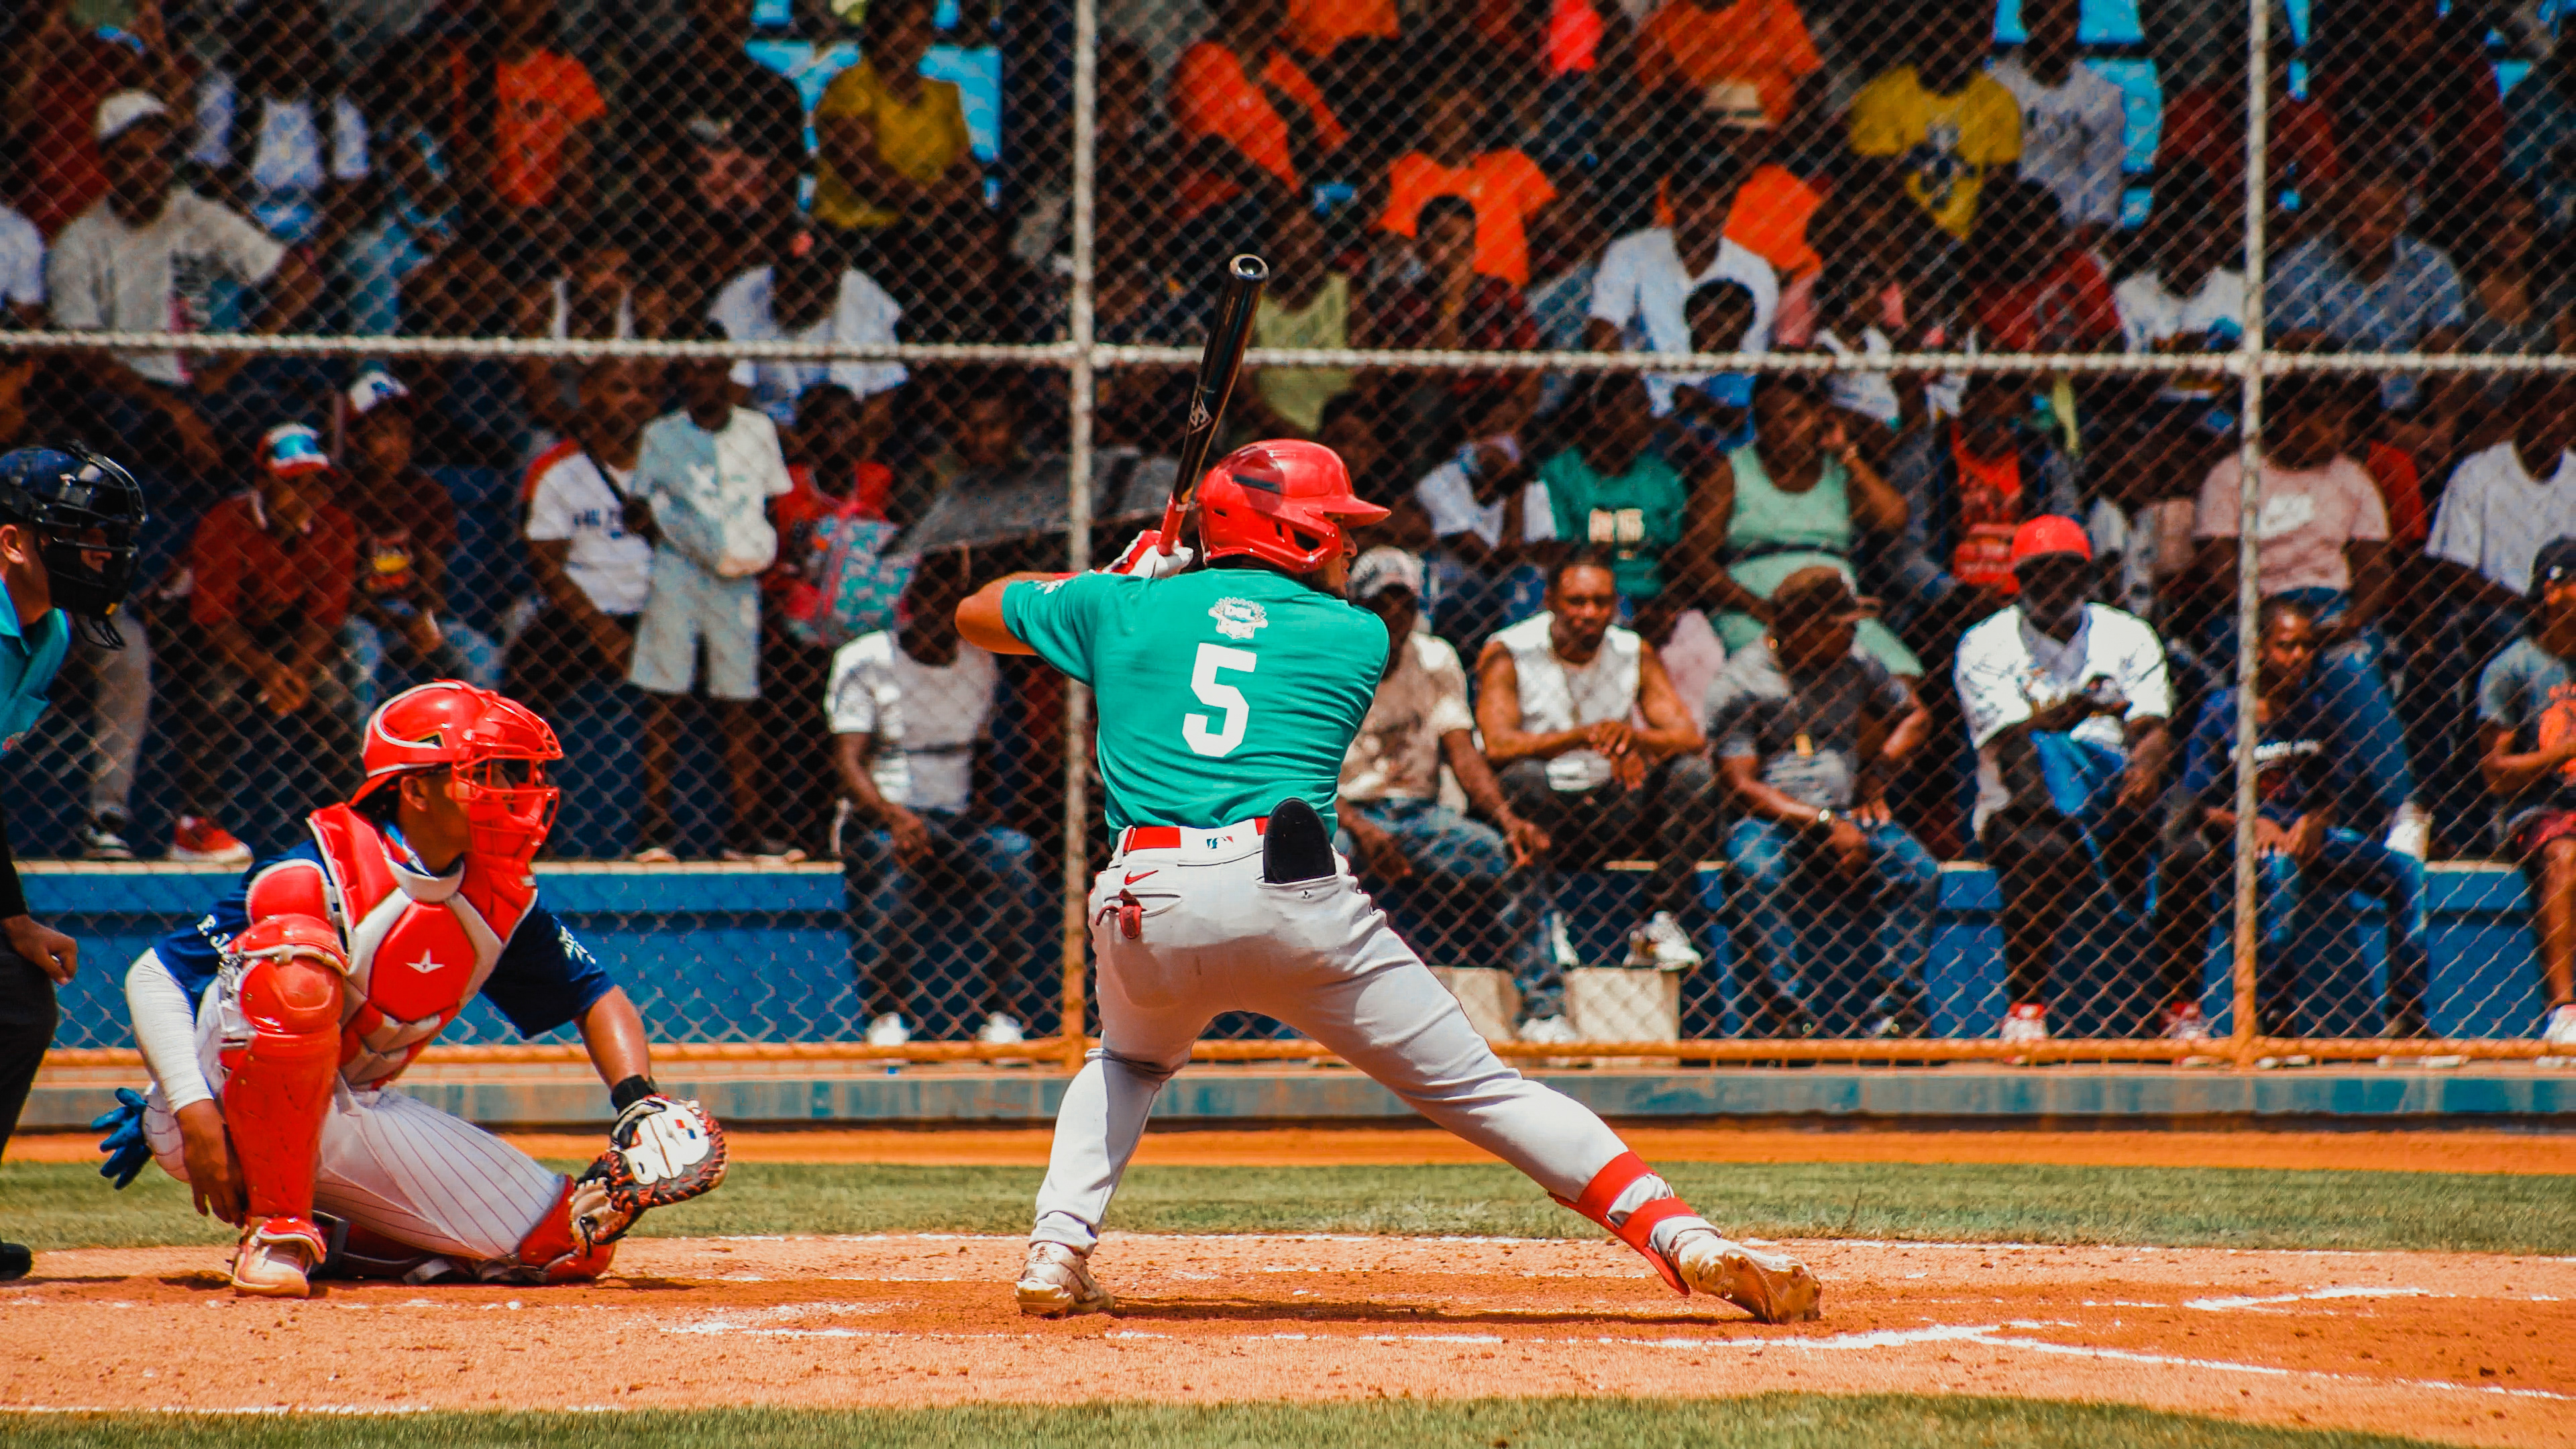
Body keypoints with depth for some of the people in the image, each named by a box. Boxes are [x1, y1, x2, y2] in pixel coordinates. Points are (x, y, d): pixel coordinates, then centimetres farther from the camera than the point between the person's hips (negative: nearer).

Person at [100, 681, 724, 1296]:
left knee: (577, 1241, -3)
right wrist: (196, 1117, -31)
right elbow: (153, 976, -19)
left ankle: (321, 1241, 10)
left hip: (354, 1116, 7)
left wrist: (638, 1101, -9)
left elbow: (595, 993, 11)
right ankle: (273, 1232, -25)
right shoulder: (320, 876, -20)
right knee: (297, 967, -38)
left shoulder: (501, 900, 0)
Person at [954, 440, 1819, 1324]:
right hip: (1298, 901, -2)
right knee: (1480, 1091, 3)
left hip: (1147, 903, 2)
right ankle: (1686, 1243, -7)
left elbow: (975, 615, 32)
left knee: (1128, 1063, 34)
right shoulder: (1357, 640, 15)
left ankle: (1057, 1251, 12)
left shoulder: (1124, 606, 18)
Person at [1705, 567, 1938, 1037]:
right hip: (1765, 822, -4)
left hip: (1845, 818, 4)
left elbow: (1915, 717, 28)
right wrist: (1824, 823, -19)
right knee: (1757, 876, -38)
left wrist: (1879, 772, 9)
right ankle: (1799, 1012, -39)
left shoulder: (1854, 664, 12)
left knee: (1919, 872, -24)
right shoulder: (1739, 682, -5)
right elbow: (1741, 785, -11)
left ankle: (1898, 1015, -24)